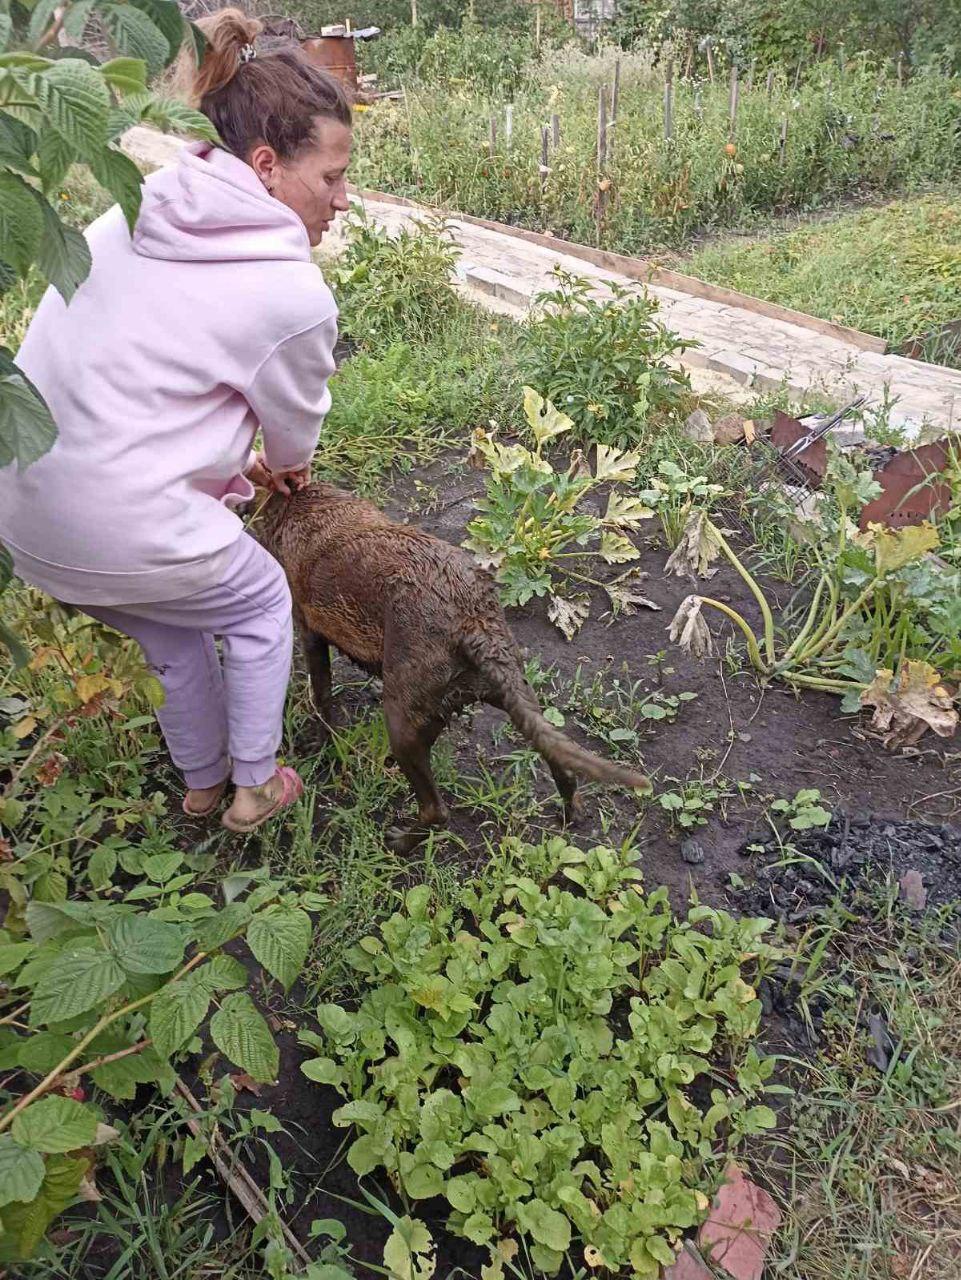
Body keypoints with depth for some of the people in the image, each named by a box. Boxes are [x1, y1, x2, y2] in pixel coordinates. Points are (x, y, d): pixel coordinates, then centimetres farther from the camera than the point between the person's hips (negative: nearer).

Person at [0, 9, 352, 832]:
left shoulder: (129, 217, 6)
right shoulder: (294, 294, -16)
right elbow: (294, 432, 1)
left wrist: (233, 470, 20)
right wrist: (282, 468, 24)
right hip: (126, 532, -7)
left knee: (174, 633, 29)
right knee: (260, 605, 21)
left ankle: (201, 781, 50)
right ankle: (254, 787, 35)